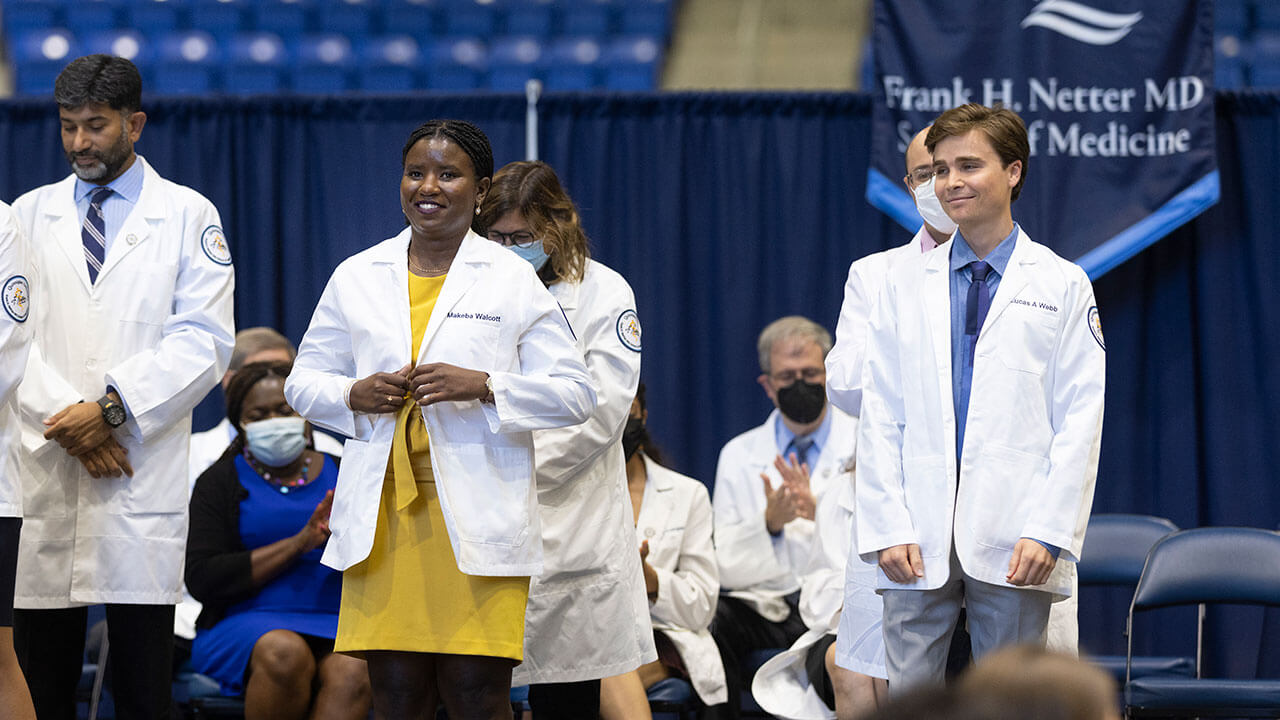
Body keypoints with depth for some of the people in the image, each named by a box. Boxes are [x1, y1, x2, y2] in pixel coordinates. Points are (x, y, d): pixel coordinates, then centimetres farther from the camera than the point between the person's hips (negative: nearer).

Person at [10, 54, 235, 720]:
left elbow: (202, 341, -2)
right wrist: (66, 422, -8)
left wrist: (113, 408, -12)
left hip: (143, 485, -2)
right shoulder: (30, 214, 15)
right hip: (42, 471, 2)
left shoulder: (188, 217, 8)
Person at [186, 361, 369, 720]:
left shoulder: (340, 474, 16)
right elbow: (202, 580, -5)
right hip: (243, 625, -2)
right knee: (285, 653, -38)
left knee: (352, 672, -34)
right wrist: (299, 544, -10)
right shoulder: (219, 482, 9)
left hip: (334, 623, 2)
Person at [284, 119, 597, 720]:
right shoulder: (355, 277, 13)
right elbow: (302, 383, 18)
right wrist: (355, 395, -4)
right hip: (382, 516, 2)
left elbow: (577, 395, 1)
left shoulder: (514, 281, 5)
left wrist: (483, 386, -13)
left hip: (478, 513, -2)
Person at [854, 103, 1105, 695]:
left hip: (1015, 543, -2)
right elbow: (879, 416, 8)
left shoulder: (1062, 286, 5)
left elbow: (1080, 421, 0)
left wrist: (1049, 533, -10)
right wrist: (888, 529, -3)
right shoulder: (905, 284, 12)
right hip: (919, 537, 2)